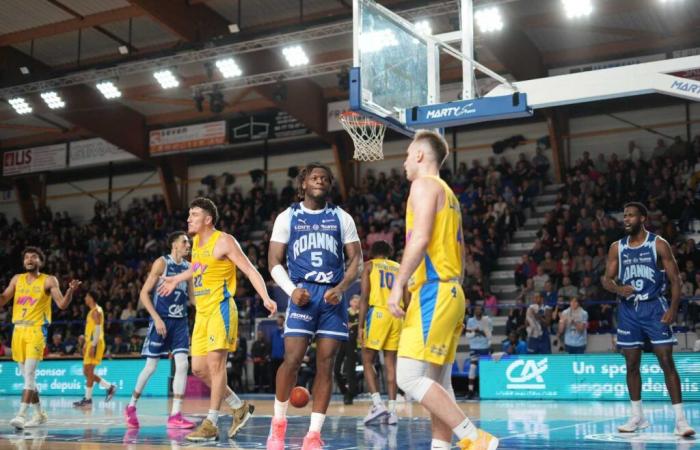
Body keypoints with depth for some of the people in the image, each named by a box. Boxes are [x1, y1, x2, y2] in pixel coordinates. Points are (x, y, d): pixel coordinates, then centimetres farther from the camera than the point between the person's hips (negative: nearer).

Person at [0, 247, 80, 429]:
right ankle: (39, 414, 21)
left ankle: (21, 415, -21)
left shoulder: (49, 281, 0)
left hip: (36, 330, -5)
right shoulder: (17, 279, 14)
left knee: (29, 373, -17)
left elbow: (62, 304, -6)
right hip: (18, 330, 6)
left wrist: (71, 291, -24)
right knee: (26, 375, 10)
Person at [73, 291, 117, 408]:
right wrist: (86, 345, 23)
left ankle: (88, 399, -3)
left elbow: (98, 329, -20)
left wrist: (93, 346, -24)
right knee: (87, 372, 11)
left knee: (89, 371, -7)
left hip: (95, 344, -10)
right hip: (90, 343, 10)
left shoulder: (96, 311, -12)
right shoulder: (92, 311, 19)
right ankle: (109, 387, 13)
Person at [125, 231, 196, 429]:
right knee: (151, 366, 0)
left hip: (180, 322, 5)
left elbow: (192, 297, 16)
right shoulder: (162, 263, -6)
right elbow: (144, 293, -9)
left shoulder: (188, 266, 10)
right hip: (161, 320, -5)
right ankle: (131, 407, 19)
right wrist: (157, 318, -16)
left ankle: (175, 415, -4)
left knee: (182, 364, -7)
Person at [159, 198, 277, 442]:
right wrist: (176, 279, 44)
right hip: (201, 312, 9)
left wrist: (265, 298, -26)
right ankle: (240, 407, 21)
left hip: (220, 309, -9)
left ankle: (211, 424, -9)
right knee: (199, 368, 7)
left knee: (215, 363, -13)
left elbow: (250, 270, -13)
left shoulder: (224, 241, -10)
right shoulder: (196, 241, 13)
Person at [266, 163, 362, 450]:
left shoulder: (342, 218, 11)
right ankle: (279, 421, 12)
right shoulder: (287, 217, 8)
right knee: (292, 360, -12)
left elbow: (356, 259, 8)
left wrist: (341, 288, -9)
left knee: (326, 365, 0)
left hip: (333, 296, 2)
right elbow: (274, 261, 5)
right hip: (303, 294, -2)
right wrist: (291, 290, -12)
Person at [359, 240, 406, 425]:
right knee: (391, 363, 7)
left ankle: (378, 404, -9)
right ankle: (392, 410, 3)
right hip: (396, 315, 4)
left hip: (377, 312, -4)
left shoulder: (369, 265, 8)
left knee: (367, 361, 5)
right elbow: (407, 301, 12)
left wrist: (361, 325, -5)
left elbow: (364, 297, -3)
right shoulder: (399, 268, 19)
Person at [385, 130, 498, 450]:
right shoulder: (448, 193, 24)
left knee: (409, 378, -13)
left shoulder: (424, 184, -5)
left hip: (432, 291, -10)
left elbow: (420, 237, -19)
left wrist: (398, 284, -19)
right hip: (450, 292, 10)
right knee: (437, 382, 9)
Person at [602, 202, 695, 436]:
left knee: (667, 362, -8)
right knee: (631, 365, 7)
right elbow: (607, 279, 7)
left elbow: (675, 279, -5)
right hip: (628, 310, 4)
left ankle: (680, 419, -5)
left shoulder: (658, 244, -5)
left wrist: (673, 309, -16)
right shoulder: (617, 248, 6)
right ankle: (637, 417, 19)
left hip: (654, 307, -4)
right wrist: (618, 288, -16)